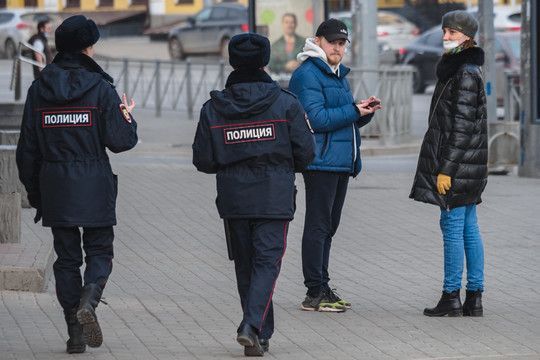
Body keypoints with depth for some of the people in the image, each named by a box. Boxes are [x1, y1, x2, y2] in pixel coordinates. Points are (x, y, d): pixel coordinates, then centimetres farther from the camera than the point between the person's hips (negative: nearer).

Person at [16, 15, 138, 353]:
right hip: (94, 186, -3)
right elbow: (119, 141, -9)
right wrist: (128, 118, 12)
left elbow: (28, 148, 5)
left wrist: (34, 191, 14)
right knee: (100, 251, 8)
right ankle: (88, 302, -20)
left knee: (67, 256, 10)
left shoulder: (38, 90, 3)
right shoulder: (100, 87, -8)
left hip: (54, 186, 3)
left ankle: (75, 332, 8)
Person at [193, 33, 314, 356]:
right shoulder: (286, 104, -6)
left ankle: (261, 334, 19)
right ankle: (252, 326, -20)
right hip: (275, 198, -2)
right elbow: (305, 153, -4)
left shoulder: (213, 108, -1)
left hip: (233, 199, 2)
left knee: (245, 265, 14)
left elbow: (203, 161, 0)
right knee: (267, 262, -2)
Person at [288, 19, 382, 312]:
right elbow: (317, 118, -20)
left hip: (341, 163, 10)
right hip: (320, 162, -10)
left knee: (328, 226, 14)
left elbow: (349, 120, 22)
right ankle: (314, 294, -5)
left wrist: (366, 110, 1)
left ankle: (322, 287, 21)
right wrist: (354, 111, -17)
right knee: (318, 226, -7)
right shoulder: (308, 75, -11)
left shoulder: (339, 75, 19)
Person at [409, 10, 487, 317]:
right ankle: (474, 297, 11)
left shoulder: (465, 73, -15)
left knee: (452, 225, -5)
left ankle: (451, 297, -2)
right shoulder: (465, 68, 16)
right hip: (468, 166, 10)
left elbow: (462, 127, -19)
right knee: (469, 227, 9)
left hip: (457, 163, -10)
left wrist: (446, 168, -20)